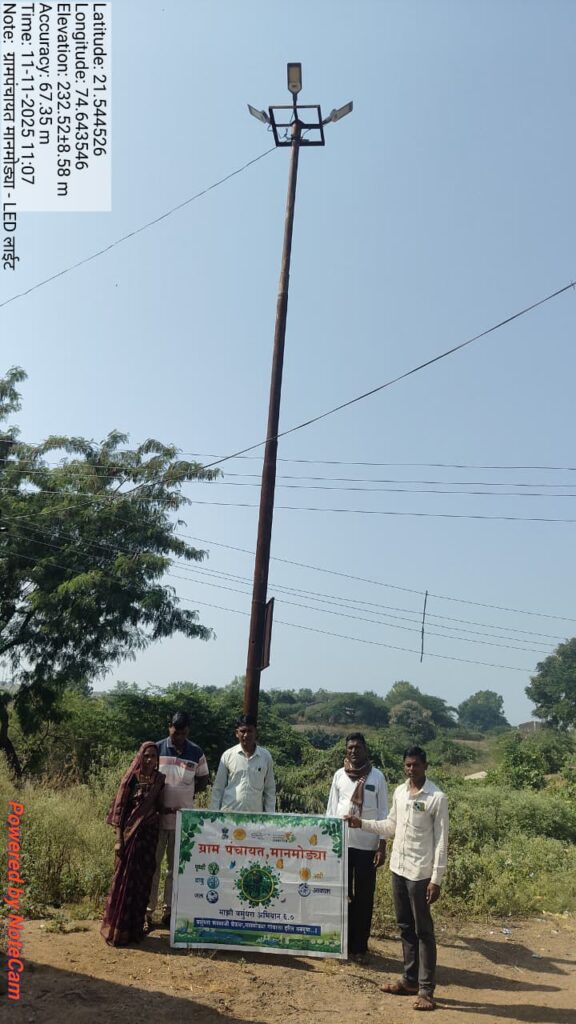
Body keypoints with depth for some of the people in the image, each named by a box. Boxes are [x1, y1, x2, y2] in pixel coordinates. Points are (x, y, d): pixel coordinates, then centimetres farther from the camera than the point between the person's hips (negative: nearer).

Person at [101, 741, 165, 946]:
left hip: (150, 834, 4)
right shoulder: (131, 778, -7)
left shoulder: (159, 780, 3)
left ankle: (136, 927, 22)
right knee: (124, 879, 1)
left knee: (143, 880, 9)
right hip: (130, 833, -4)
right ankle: (117, 929, 12)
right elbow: (120, 807, -7)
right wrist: (119, 838, -11)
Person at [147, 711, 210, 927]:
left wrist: (187, 796, -1)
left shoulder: (196, 753, -1)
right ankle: (148, 909, 18)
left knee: (177, 866, 10)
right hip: (157, 817, -1)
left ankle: (169, 910, 21)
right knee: (152, 863, 6)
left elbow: (204, 779, 11)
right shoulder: (157, 749, -4)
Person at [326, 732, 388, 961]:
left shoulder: (377, 776, -2)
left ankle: (360, 946, 17)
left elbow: (383, 813, -1)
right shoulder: (339, 775, 3)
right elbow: (331, 810, 7)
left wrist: (382, 846, -5)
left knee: (364, 897, 5)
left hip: (367, 845, -2)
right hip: (341, 843, 2)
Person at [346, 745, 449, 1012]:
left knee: (423, 931, 2)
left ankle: (426, 989, 10)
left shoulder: (437, 798, -14)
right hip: (398, 868, 7)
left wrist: (436, 879, -15)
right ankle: (410, 980, 27)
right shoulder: (399, 792, 6)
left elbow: (441, 842, -13)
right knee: (405, 927, 15)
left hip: (420, 873, -7)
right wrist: (362, 823, 8)